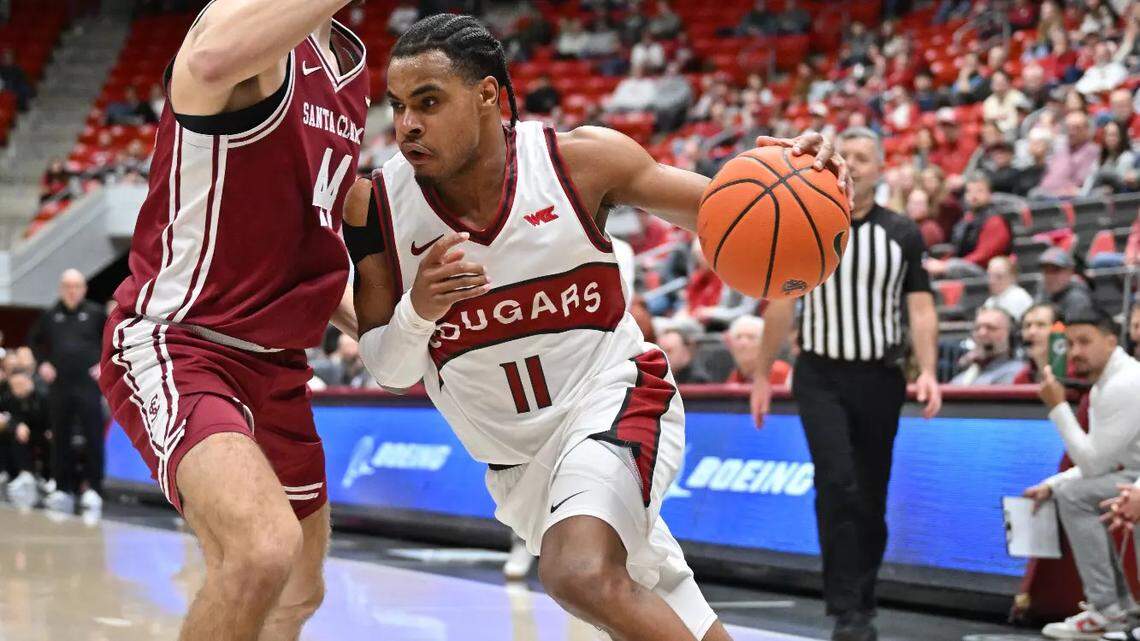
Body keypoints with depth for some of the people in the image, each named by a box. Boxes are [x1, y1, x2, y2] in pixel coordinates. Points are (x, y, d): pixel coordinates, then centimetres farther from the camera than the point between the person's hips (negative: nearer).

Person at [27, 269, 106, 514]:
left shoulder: (95, 313, 1)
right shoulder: (50, 315, 8)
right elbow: (33, 340, 21)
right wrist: (42, 363, 8)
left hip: (88, 385, -3)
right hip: (59, 386, 3)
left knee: (93, 438, -5)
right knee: (61, 438, 6)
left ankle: (93, 489, -1)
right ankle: (63, 489, 13)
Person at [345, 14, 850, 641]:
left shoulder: (578, 159, -15)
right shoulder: (374, 205, -12)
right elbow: (391, 372, -4)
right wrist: (418, 309, -27)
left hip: (612, 396, -4)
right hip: (516, 461, 4)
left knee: (582, 576, -32)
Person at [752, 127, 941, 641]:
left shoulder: (903, 234, 3)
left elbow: (920, 308, 0)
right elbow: (780, 306, 7)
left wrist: (927, 371, -13)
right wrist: (763, 376, 6)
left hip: (880, 377, 1)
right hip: (820, 376, -1)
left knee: (871, 498, 8)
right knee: (837, 484, -17)